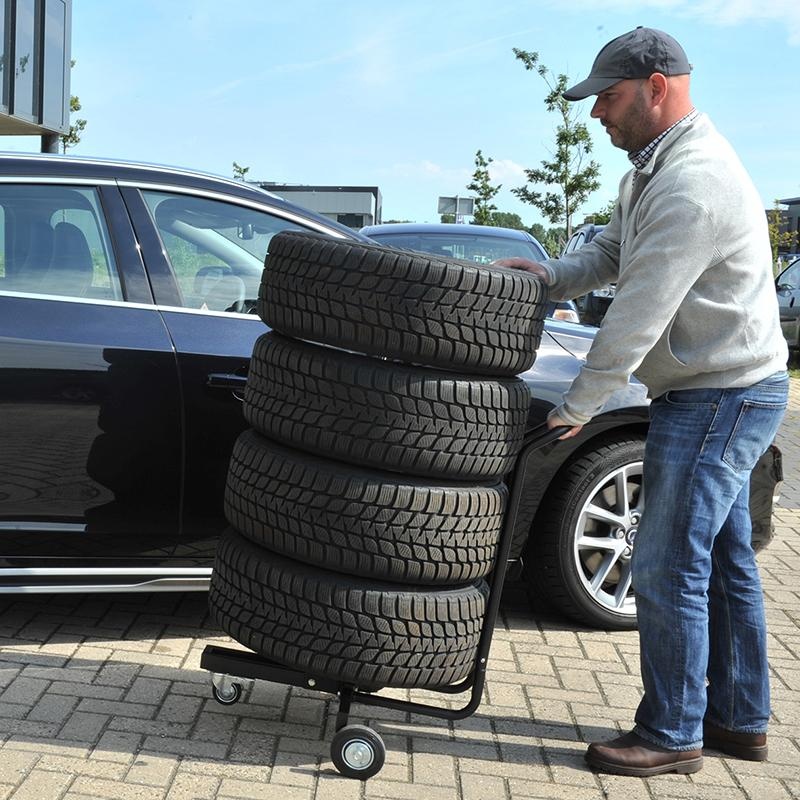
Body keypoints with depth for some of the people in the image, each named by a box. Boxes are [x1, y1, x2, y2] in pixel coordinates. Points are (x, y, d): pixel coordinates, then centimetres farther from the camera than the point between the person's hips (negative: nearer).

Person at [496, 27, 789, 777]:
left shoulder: (692, 185, -23)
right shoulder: (654, 167, 11)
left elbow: (639, 316, -23)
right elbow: (611, 250, 18)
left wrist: (577, 406, -14)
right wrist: (551, 274, -2)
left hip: (719, 398, -11)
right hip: (721, 393, 11)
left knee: (669, 568, -4)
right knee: (724, 563, 16)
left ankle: (671, 735, 11)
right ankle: (738, 721, 29)